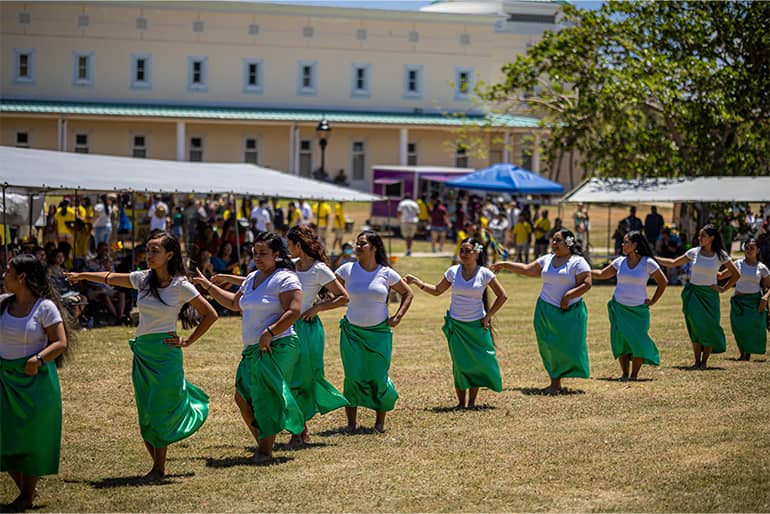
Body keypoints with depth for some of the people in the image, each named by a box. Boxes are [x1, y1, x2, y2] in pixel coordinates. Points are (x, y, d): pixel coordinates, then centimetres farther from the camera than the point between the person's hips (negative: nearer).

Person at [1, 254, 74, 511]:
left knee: (31, 438, 4)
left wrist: (38, 359, -26)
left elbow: (61, 343, -13)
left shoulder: (45, 307, -10)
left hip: (35, 379, -5)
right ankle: (24, 489, 22)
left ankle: (27, 496, 16)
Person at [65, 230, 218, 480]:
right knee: (145, 413, 4)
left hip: (165, 353, -5)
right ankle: (157, 463, 15)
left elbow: (210, 315, -3)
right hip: (142, 352, 5)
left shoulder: (181, 286, -9)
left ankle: (159, 468, 7)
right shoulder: (143, 279, 5)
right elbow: (110, 278, 22)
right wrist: (82, 276, 34)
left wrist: (188, 341, -4)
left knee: (159, 412, -3)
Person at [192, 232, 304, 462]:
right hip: (252, 349, 9)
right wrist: (208, 286, 31)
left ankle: (265, 449, -7)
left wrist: (268, 334, -22)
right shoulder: (252, 278, 18)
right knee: (243, 397, 6)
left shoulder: (285, 279, -8)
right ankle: (262, 443, 16)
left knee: (267, 397, -12)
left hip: (277, 348, -9)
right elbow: (234, 303, 32)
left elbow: (294, 311, -18)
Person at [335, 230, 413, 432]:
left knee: (378, 378, -1)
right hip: (352, 332, 0)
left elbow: (407, 294, 12)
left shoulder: (387, 273, 0)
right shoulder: (347, 270, 0)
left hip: (379, 333, 0)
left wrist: (397, 317, 3)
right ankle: (351, 423, 4)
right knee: (353, 377, -4)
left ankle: (380, 422, 14)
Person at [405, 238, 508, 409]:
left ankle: (472, 401, 9)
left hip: (477, 325, -1)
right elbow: (437, 291, 12)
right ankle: (461, 402, 6)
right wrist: (418, 282, 1)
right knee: (459, 364, -2)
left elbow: (502, 296, 0)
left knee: (478, 362, -2)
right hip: (456, 325, 1)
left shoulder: (485, 274, -6)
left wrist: (488, 316, -3)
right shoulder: (453, 272, 0)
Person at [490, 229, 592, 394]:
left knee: (566, 347, -6)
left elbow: (586, 283, -11)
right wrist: (505, 265, 14)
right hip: (546, 310, 6)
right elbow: (527, 269, 17)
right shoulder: (547, 259, 12)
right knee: (549, 348, 4)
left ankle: (556, 384, 2)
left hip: (569, 312, -6)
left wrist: (568, 296, -18)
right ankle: (555, 383, 10)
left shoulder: (578, 262, -6)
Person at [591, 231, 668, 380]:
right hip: (619, 307, 2)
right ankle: (624, 374, 3)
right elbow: (602, 274, 14)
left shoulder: (648, 263, -5)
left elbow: (663, 282, 4)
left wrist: (653, 301, 2)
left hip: (639, 309, -2)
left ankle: (634, 374, 1)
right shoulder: (620, 262, 3)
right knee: (621, 339, -5)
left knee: (638, 340, -8)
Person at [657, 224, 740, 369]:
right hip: (693, 293, 1)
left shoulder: (720, 256, -2)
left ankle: (705, 361, 5)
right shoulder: (694, 252, 1)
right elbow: (673, 263, 9)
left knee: (709, 327, -5)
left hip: (709, 294, -1)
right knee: (696, 327, -7)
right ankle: (697, 361, -3)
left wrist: (723, 289, -1)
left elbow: (736, 275, 5)